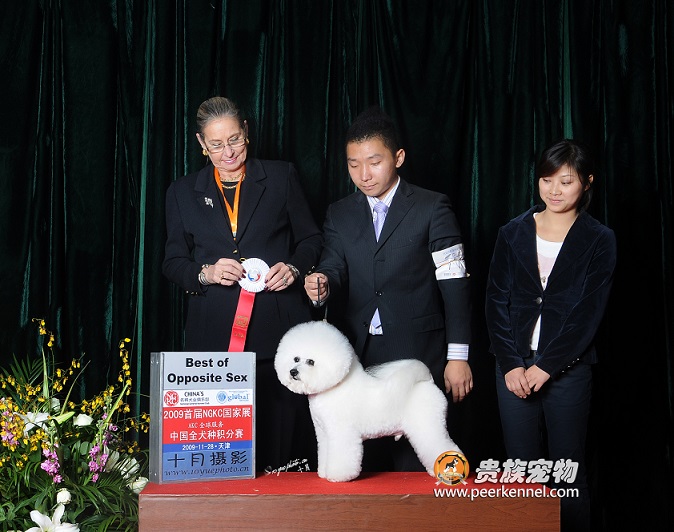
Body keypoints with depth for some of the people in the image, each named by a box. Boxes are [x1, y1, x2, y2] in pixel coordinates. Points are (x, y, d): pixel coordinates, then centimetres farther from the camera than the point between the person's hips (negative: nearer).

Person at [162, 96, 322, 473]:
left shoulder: (282, 177, 9)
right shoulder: (183, 193, 13)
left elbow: (311, 239, 12)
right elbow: (173, 262, 12)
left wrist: (293, 267, -8)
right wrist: (205, 273, -8)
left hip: (279, 328, -1)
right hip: (215, 334, 1)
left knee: (284, 438, -1)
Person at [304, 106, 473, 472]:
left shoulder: (432, 208, 0)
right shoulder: (339, 214, 11)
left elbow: (455, 285, -3)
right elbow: (335, 270, 2)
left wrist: (458, 356, -7)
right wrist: (322, 285, -23)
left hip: (418, 356, -3)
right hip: (359, 356, 4)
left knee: (415, 465, 1)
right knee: (365, 462, 8)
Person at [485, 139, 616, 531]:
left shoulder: (599, 240, 1)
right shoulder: (513, 234, 7)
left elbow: (589, 313, -5)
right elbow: (496, 303, 4)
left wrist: (546, 367, -11)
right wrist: (512, 364, -6)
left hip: (568, 368, -2)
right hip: (515, 367, 2)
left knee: (568, 472, 4)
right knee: (523, 468, 6)